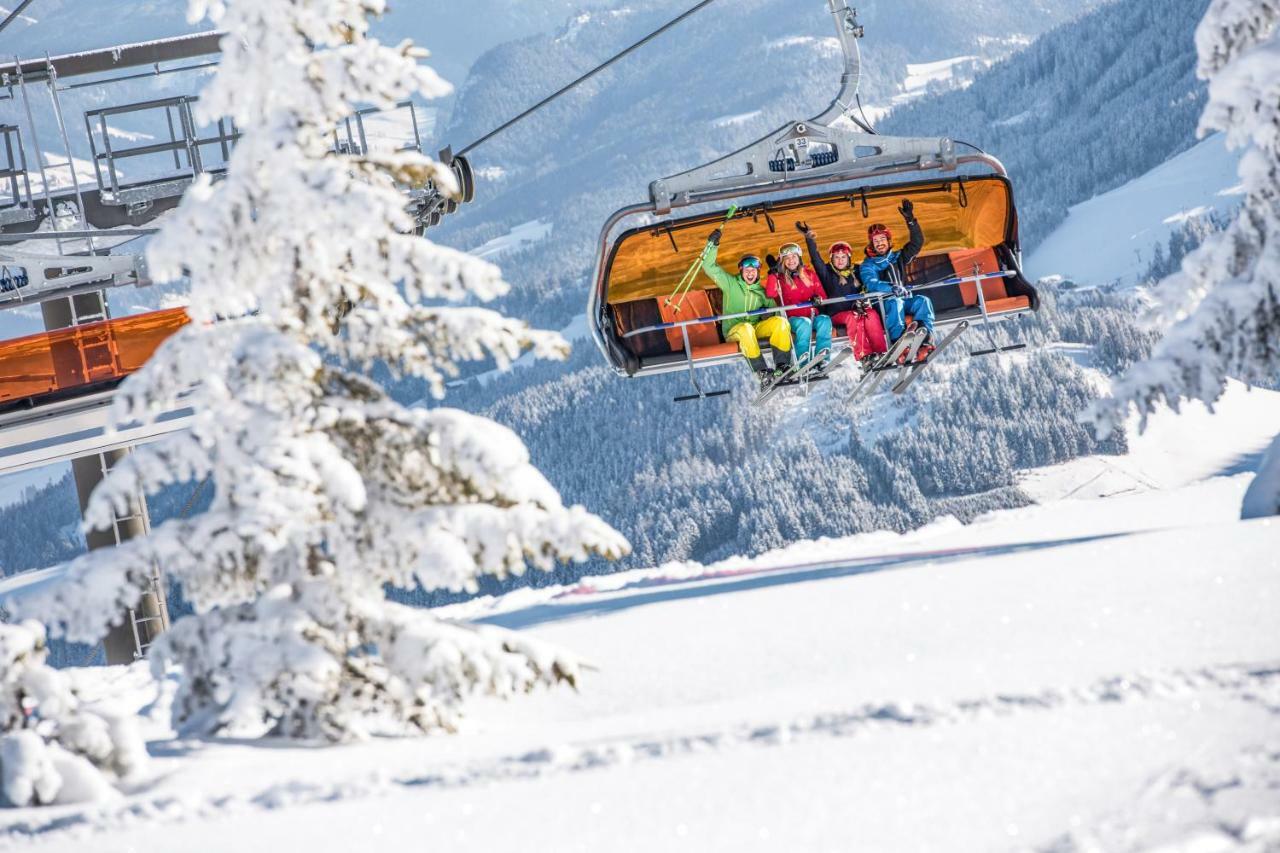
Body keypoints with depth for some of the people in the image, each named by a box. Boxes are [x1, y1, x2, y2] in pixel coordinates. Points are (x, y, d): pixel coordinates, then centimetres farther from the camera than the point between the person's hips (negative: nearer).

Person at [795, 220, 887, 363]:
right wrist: (809, 240, -19)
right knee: (853, 318, -33)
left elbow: (863, 291, 15)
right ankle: (863, 355, -41)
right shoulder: (827, 272, 9)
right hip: (836, 314, -3)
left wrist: (861, 303, -7)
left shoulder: (855, 272, 19)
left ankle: (881, 352, -35)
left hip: (857, 310, 3)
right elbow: (816, 259, -5)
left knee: (872, 315, -28)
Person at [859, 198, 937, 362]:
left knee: (923, 301, -26)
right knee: (895, 303, -37)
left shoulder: (898, 258, 21)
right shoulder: (867, 266, 8)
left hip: (904, 300, 4)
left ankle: (924, 342, -43)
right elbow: (872, 284, -11)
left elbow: (917, 243, 13)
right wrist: (893, 289, -29)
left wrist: (910, 220, 0)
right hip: (883, 304, -4)